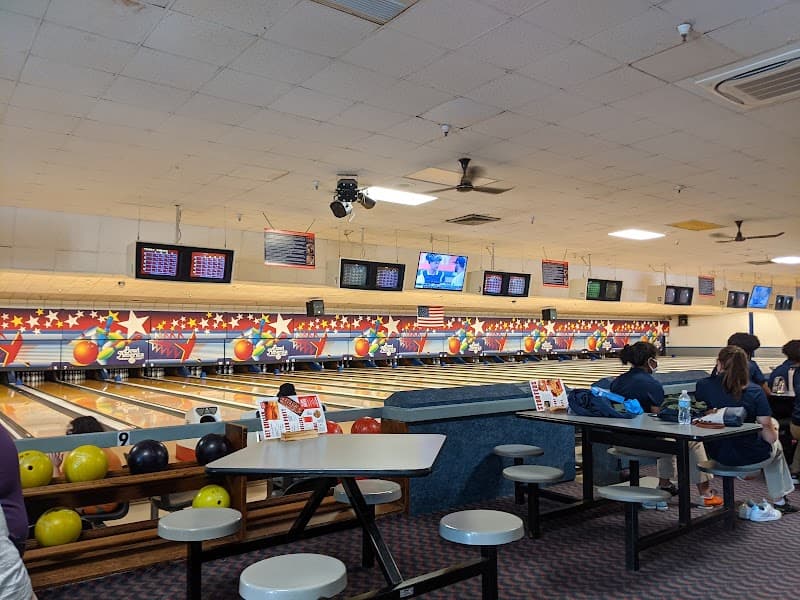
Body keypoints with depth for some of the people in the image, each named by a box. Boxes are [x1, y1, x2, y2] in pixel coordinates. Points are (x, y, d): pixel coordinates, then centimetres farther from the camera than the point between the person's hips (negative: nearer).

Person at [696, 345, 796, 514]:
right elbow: (770, 436, -14)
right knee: (775, 446, 36)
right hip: (750, 455, -2)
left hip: (717, 454, 3)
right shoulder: (755, 391, -15)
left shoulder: (703, 385, -12)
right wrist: (772, 429, 8)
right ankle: (779, 500, 45)